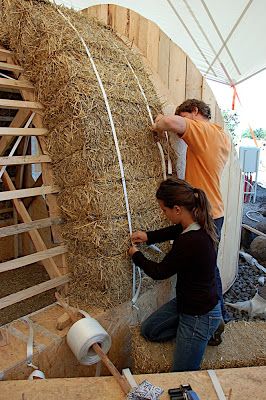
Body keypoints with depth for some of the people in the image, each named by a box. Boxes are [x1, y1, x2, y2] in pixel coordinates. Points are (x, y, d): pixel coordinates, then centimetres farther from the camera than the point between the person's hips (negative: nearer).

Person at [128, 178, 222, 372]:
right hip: (186, 301, 9)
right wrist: (148, 236, 4)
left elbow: (159, 272, -19)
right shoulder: (198, 224, -10)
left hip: (198, 315, -8)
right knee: (148, 330, 22)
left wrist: (136, 255, -1)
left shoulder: (190, 243, -37)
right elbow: (174, 230, 16)